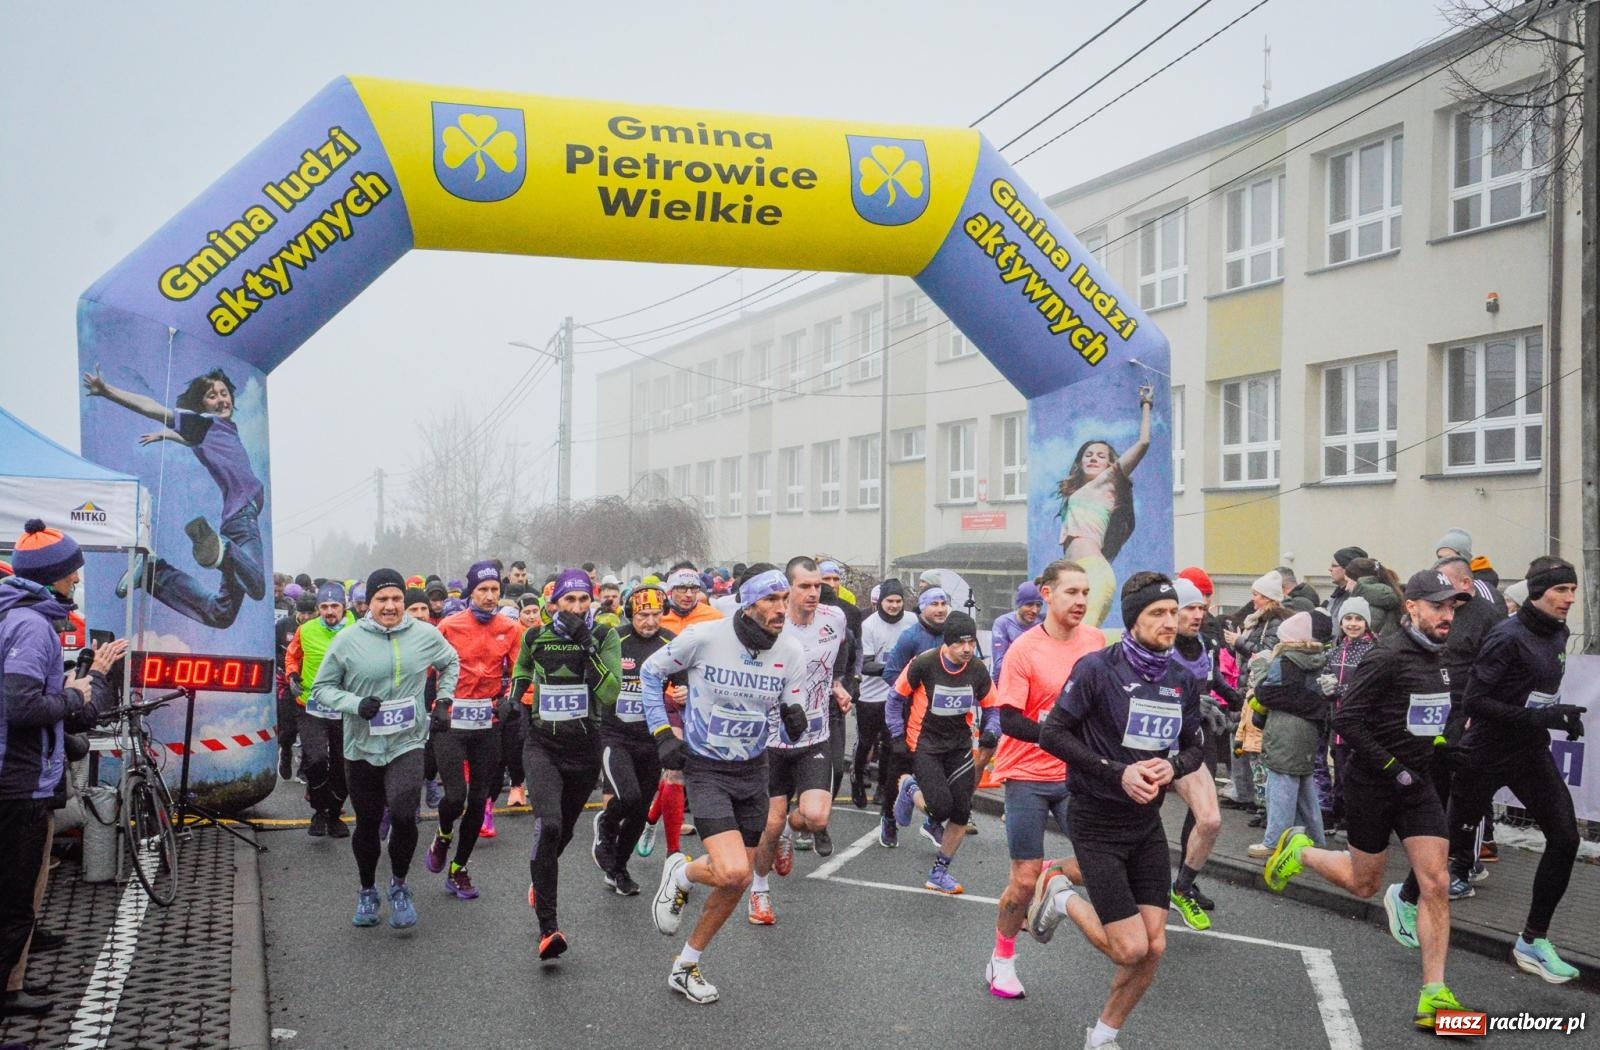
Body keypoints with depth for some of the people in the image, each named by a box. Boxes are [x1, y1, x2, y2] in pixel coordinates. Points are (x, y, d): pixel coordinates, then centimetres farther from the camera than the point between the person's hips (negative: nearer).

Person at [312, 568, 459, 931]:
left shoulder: (425, 635, -1)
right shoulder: (348, 640, -6)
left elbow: (451, 663, 19)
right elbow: (322, 688, 1)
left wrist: (445, 697, 6)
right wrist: (356, 703, -16)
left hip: (408, 742, -1)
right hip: (362, 746, 1)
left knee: (403, 815, -19)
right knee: (367, 824, 13)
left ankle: (399, 886, 7)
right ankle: (367, 892, 37)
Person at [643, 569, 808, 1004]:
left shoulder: (790, 651, -8)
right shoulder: (703, 636, -18)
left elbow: (793, 717, 0)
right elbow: (651, 672, -2)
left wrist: (796, 719, -24)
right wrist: (662, 732, -8)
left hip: (752, 771, 5)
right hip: (705, 769, -5)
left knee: (737, 882, 11)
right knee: (732, 872, -23)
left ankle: (686, 966, 31)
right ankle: (680, 874, 12)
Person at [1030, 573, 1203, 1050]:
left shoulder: (1182, 680, 2)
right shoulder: (1098, 668, -16)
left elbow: (1193, 746, 13)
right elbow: (1052, 734, -15)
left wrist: (1172, 767, -10)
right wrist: (1117, 772, -21)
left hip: (1148, 823, 6)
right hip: (1099, 825, -6)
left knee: (1154, 947, 4)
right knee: (1131, 949, -7)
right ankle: (1061, 898, 21)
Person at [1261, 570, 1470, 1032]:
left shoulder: (1438, 655, 7)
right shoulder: (1388, 656, -18)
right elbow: (1346, 720, -20)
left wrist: (1436, 742, 7)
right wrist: (1392, 768, -20)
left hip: (1416, 781, 6)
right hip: (1372, 784, -6)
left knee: (1436, 884, -4)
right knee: (1363, 884, 9)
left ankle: (1433, 996, 1)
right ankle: (1298, 850, 37)